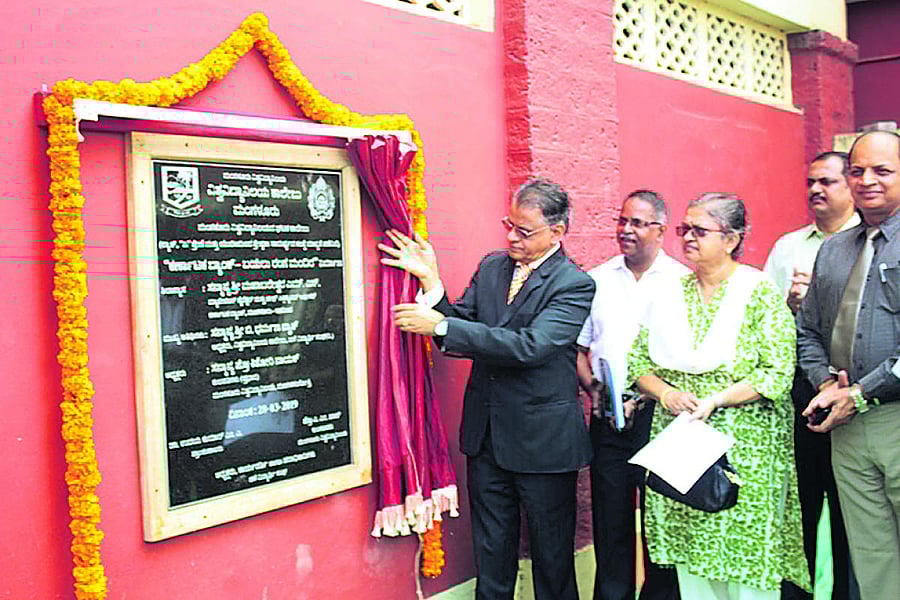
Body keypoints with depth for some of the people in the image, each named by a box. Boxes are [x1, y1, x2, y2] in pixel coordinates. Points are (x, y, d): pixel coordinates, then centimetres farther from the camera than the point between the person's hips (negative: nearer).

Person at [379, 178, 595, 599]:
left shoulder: (575, 285, -13)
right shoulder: (491, 267, 5)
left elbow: (529, 346, -27)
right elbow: (457, 333, 3)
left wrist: (440, 325, -28)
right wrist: (431, 282, -13)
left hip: (543, 441, -5)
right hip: (486, 436, 5)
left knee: (552, 556, 13)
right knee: (491, 555, 18)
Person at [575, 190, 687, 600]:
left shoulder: (680, 281, -1)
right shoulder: (597, 280, 10)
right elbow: (577, 348, 14)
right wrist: (593, 390, -3)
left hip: (660, 416, -2)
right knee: (610, 523, 8)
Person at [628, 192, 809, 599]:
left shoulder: (760, 293, -3)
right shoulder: (670, 293, 9)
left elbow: (778, 373, -10)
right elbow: (638, 360, 10)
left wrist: (715, 400, -18)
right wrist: (666, 393, -9)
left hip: (745, 449, -4)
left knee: (747, 561, 1)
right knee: (689, 555, 9)